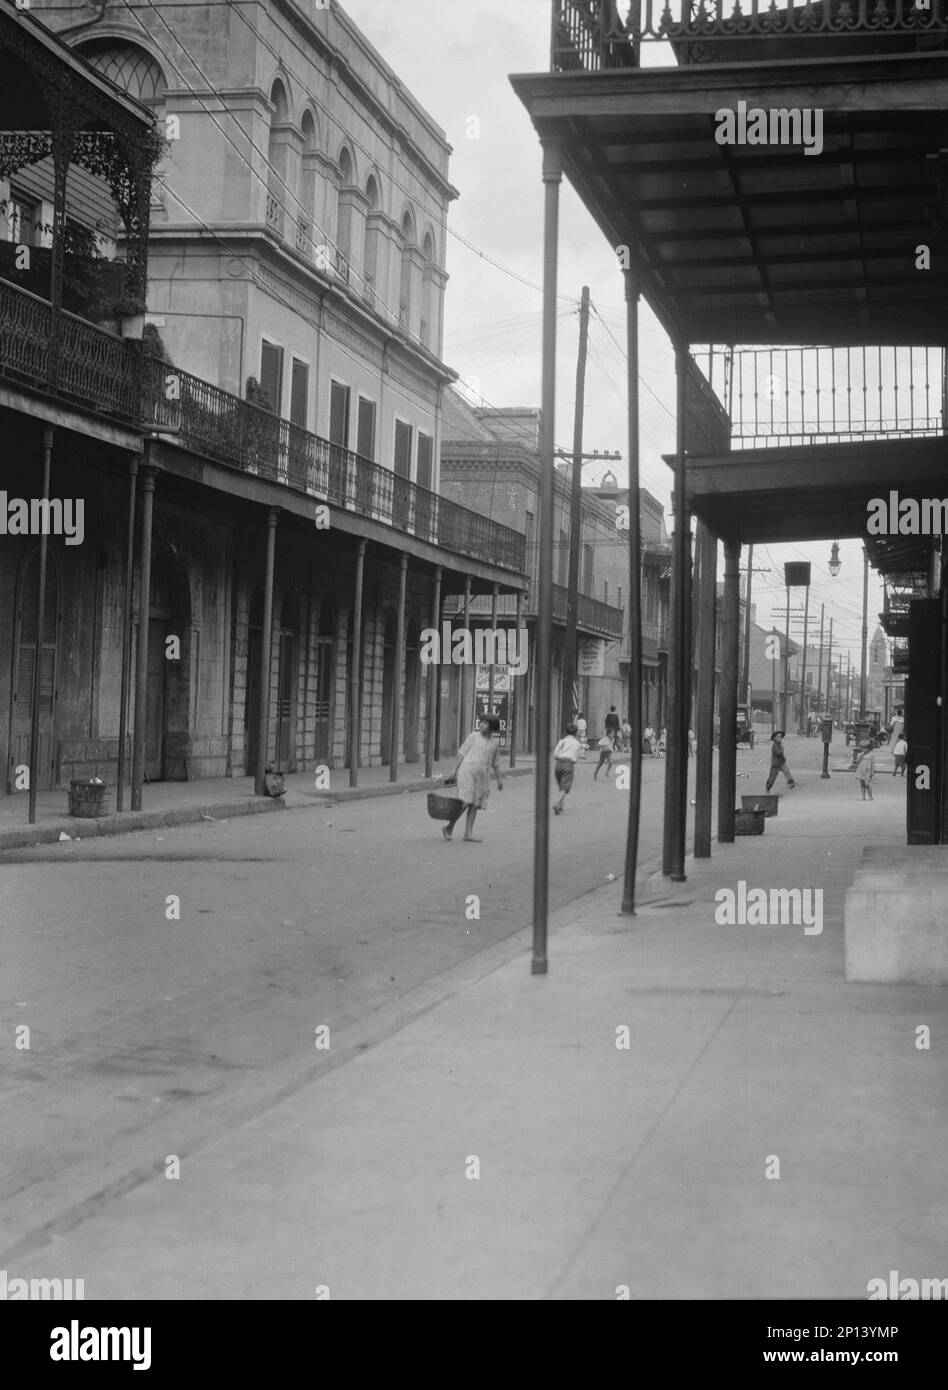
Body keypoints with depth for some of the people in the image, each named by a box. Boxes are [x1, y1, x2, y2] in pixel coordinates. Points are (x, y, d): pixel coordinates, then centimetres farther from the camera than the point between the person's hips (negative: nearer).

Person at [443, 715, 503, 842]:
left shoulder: (495, 742, 11)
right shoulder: (473, 736, 1)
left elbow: (494, 763, 18)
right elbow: (462, 753, 2)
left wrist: (499, 780, 12)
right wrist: (456, 769, -6)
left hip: (481, 777, 4)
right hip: (466, 772, -4)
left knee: (475, 806, 0)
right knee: (465, 803, -13)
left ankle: (468, 834, 1)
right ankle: (449, 828, 2)